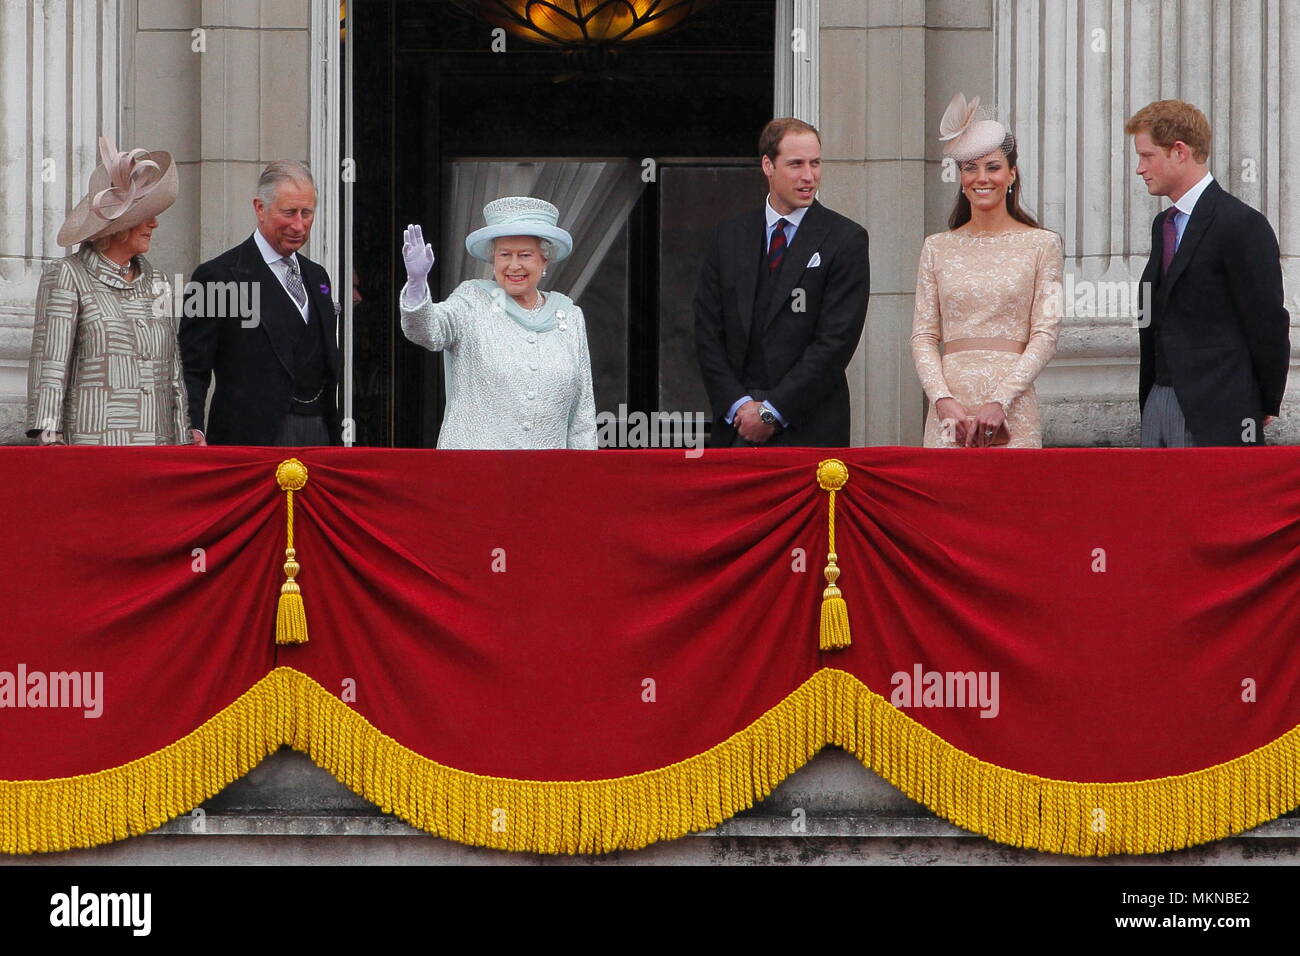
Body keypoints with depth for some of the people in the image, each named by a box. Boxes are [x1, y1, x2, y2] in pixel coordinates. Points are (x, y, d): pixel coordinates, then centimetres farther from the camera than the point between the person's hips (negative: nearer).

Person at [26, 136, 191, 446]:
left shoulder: (156, 283, 18)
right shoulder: (66, 277, 1)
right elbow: (49, 363, -6)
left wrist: (184, 443, 15)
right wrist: (49, 438, -15)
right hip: (92, 444, -5)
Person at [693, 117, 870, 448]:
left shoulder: (845, 240, -1)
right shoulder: (730, 237, 12)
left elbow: (836, 340, -7)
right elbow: (708, 331, 9)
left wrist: (771, 411, -10)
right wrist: (738, 404, -5)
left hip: (808, 430, -3)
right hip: (734, 428, 3)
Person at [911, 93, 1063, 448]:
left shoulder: (1041, 244, 5)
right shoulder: (938, 247, 11)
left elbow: (1045, 335, -1)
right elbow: (923, 336, 7)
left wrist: (999, 402, -12)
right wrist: (943, 399, -9)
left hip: (1012, 411, -2)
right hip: (949, 409, 2)